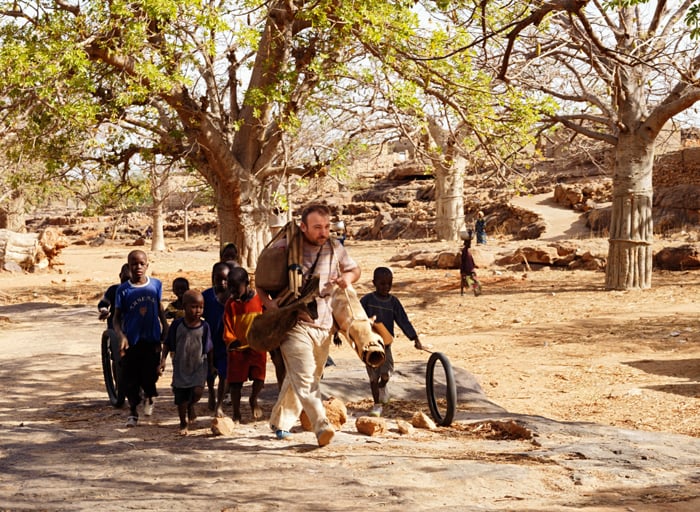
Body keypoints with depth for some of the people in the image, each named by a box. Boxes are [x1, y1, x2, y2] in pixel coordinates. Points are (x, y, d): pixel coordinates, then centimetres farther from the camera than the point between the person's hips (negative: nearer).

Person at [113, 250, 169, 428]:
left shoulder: (156, 285, 0)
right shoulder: (123, 290, -7)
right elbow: (117, 318, -4)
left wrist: (166, 330, 12)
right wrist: (121, 336, -20)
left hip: (152, 339, 1)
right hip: (131, 341, -1)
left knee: (150, 376, 0)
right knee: (131, 379, 3)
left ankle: (149, 397, 34)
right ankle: (132, 411, 23)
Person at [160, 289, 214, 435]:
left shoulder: (204, 326, -6)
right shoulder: (177, 325, -9)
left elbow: (209, 348, 5)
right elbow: (168, 344, 2)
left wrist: (211, 365, 11)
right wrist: (163, 359, -8)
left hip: (199, 366, 0)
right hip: (181, 367, 0)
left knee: (198, 391, -20)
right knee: (181, 399, 7)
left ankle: (191, 406, 16)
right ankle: (183, 423, 30)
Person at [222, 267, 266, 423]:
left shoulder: (260, 299, -4)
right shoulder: (231, 303, -1)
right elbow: (227, 328, -3)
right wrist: (231, 340, -21)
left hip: (257, 347, -1)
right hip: (237, 348, 1)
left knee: (259, 378, -7)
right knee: (235, 382, 1)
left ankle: (253, 400, 25)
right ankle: (236, 414, 16)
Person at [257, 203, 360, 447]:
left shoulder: (335, 249, 6)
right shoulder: (285, 247, -5)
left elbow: (354, 269, 23)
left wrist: (347, 277, -1)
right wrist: (269, 302, -17)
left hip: (323, 324, 5)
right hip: (293, 323, -4)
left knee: (297, 378, 15)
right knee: (304, 377, -20)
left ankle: (280, 421, 33)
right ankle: (322, 426, -29)